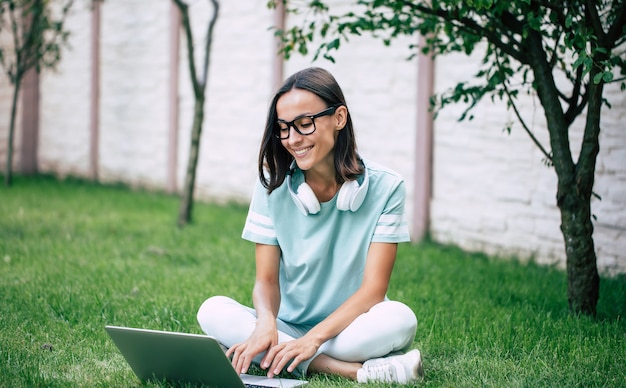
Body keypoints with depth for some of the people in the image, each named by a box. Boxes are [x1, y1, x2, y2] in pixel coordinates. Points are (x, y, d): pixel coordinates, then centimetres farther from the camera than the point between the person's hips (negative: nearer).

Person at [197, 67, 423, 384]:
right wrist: (266, 324, -28)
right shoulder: (272, 185, -2)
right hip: (288, 328, 3)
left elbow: (373, 288, -13)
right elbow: (266, 279, -4)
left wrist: (313, 338, -27)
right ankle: (356, 371, -29)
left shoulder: (384, 187, -9)